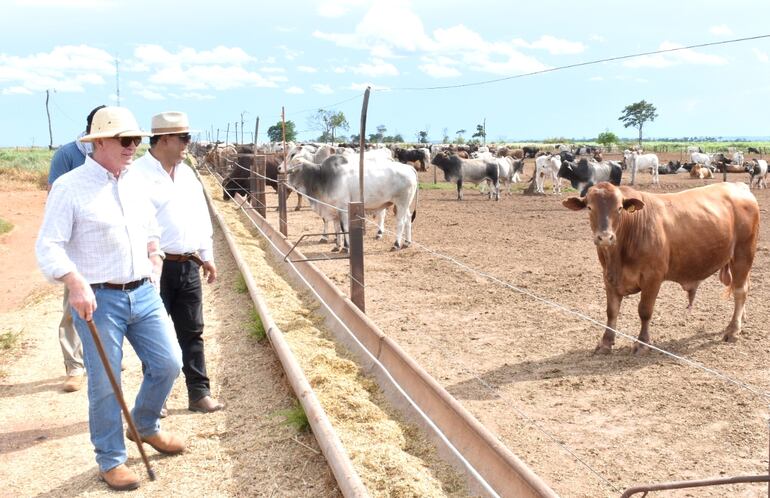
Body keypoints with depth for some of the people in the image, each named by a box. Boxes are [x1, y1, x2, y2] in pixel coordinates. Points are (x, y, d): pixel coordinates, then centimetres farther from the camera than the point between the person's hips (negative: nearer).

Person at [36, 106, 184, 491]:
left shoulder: (135, 181, 9)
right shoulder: (69, 187, -10)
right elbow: (48, 247, -15)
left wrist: (154, 255, 10)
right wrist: (76, 285, -27)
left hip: (144, 293, 6)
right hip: (99, 300, -6)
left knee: (168, 363, 9)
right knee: (105, 385, 3)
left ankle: (146, 426, 35)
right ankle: (110, 460, 21)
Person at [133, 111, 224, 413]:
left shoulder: (186, 173, 12)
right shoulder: (138, 174, -11)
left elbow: (201, 216, 19)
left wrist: (207, 256, 19)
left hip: (189, 265, 6)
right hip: (156, 266, -6)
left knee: (192, 332, 11)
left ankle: (199, 393, 19)